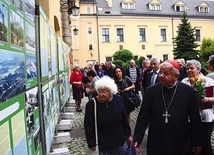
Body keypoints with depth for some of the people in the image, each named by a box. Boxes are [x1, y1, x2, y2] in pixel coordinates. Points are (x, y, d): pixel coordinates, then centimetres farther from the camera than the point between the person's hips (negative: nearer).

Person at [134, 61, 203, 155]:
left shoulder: (188, 91, -5)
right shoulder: (150, 91, -3)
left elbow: (195, 119, -1)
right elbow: (143, 117, -1)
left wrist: (197, 143, 3)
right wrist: (137, 139, -5)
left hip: (181, 146, 0)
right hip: (156, 145, 1)